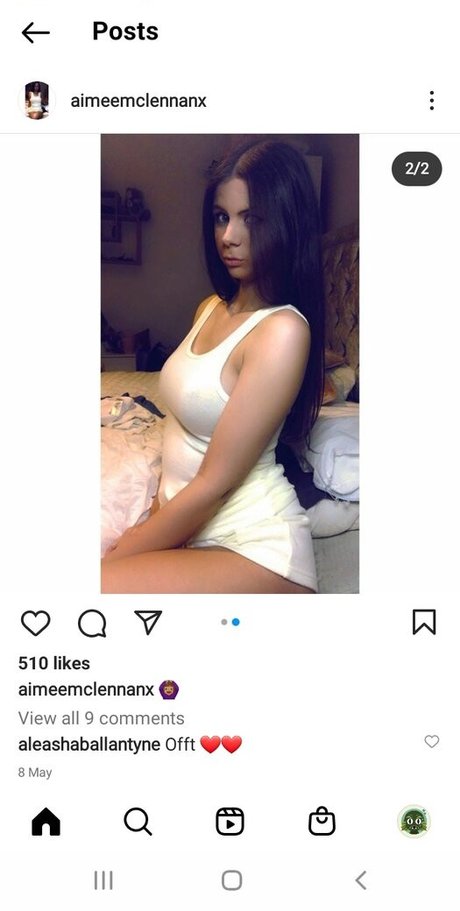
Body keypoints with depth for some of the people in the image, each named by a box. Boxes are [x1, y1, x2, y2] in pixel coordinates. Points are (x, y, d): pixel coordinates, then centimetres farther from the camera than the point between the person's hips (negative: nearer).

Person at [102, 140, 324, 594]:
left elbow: (214, 482, -18)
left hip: (256, 549, -7)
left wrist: (120, 556, -10)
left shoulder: (283, 331, -18)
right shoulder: (212, 307, 9)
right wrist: (158, 514, 0)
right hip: (190, 531, 7)